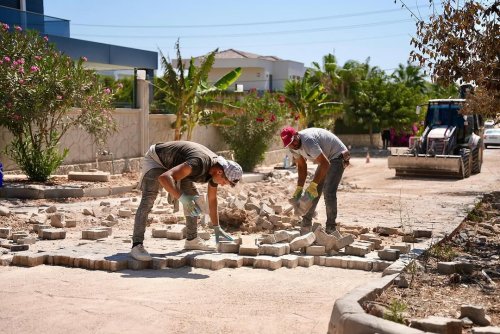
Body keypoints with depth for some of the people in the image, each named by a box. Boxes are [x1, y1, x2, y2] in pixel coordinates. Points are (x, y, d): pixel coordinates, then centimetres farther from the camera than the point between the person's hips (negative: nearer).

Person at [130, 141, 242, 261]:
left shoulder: (216, 169, -11)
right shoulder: (199, 163, -39)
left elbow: (212, 199, 5)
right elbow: (164, 178, -47)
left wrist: (217, 228, 10)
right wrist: (182, 198, -57)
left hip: (173, 164, 8)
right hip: (155, 159, -8)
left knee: (194, 198, 4)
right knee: (148, 200, -24)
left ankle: (192, 239, 15)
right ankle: (137, 245, -26)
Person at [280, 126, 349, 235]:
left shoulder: (307, 141, -35)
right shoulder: (294, 147, -7)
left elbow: (326, 164, -37)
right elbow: (302, 167, 4)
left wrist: (313, 185, -38)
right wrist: (299, 189, -6)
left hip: (338, 156, -9)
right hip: (326, 158, 9)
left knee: (329, 192, -18)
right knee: (315, 190, 7)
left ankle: (331, 228, -11)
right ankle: (306, 224, 17)